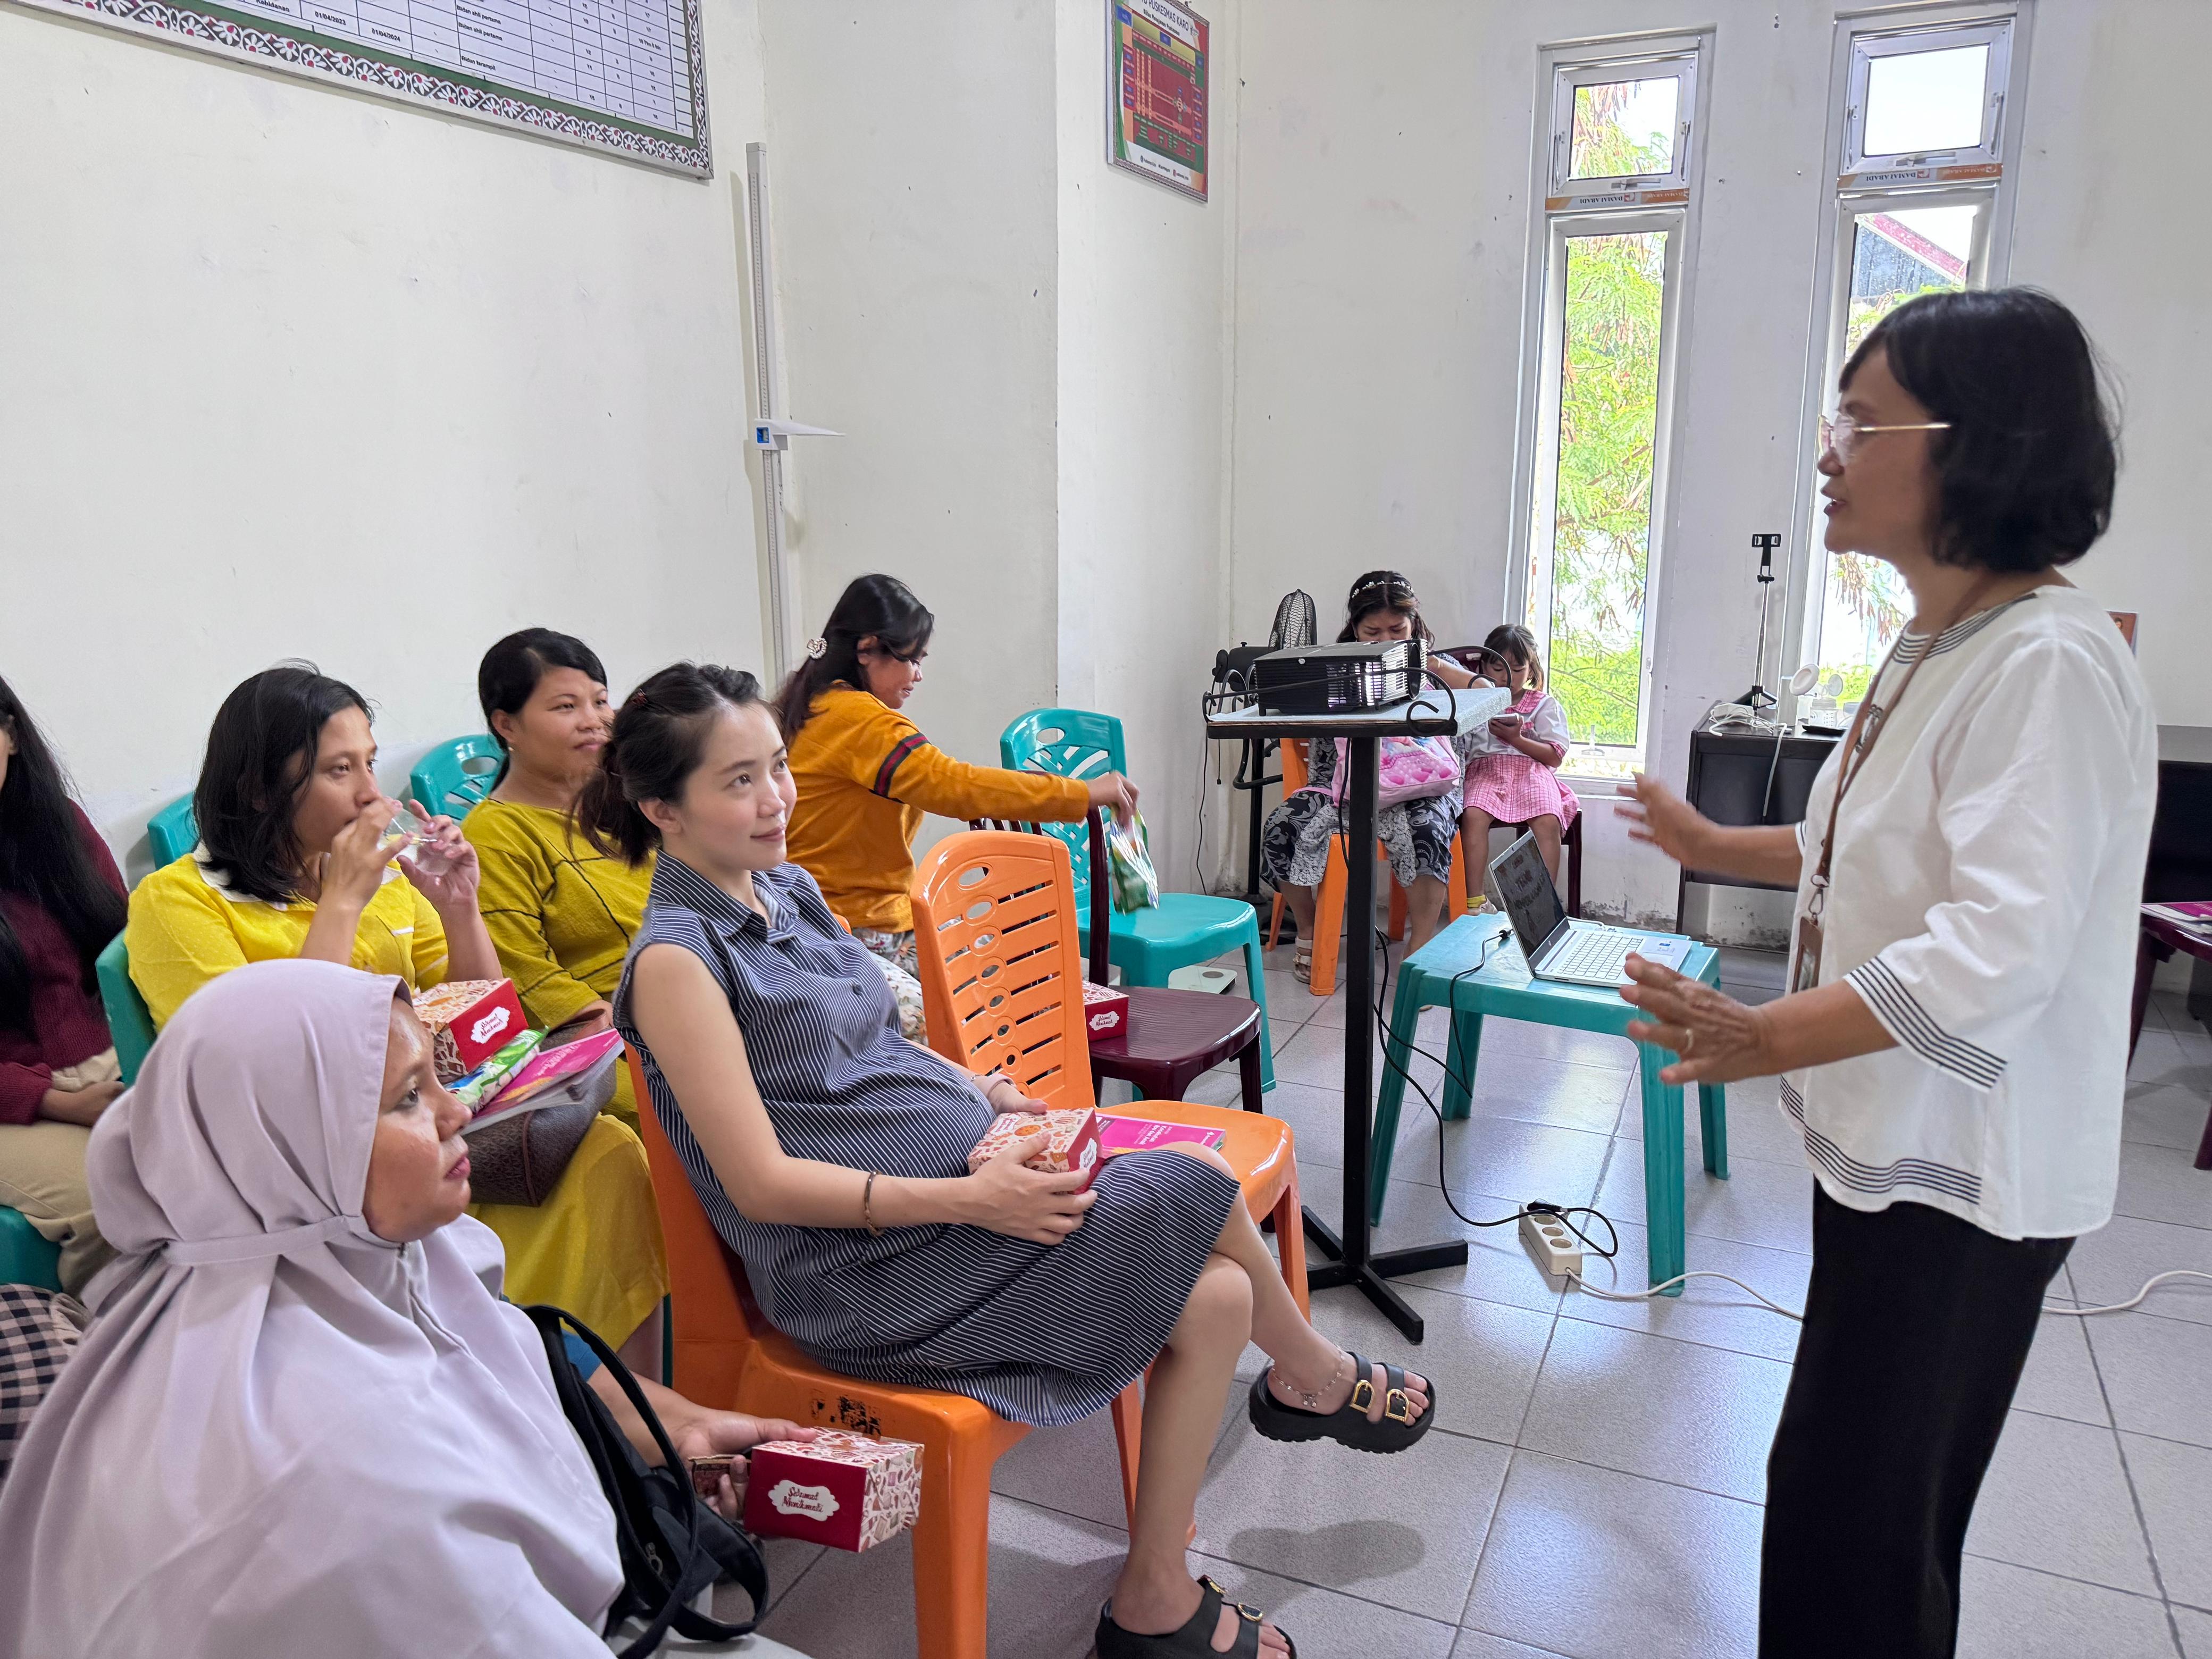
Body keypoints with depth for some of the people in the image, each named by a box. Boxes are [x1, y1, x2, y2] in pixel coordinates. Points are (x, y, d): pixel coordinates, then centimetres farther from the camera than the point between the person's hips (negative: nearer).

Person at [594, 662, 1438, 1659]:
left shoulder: (790, 891, 10)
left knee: (1215, 1296, -3)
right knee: (1193, 1194, -11)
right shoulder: (676, 960, -15)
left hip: (963, 1180, 8)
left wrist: (988, 1098, 3)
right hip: (869, 1269, -8)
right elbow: (760, 1184, -17)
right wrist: (968, 1200, -22)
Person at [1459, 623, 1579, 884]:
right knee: (1473, 816, -33)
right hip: (1485, 768, 0)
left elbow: (1556, 757, 6)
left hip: (1531, 769, 0)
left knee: (1548, 821, -31)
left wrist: (1516, 739, -5)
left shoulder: (1544, 704, 16)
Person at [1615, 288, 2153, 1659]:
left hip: (1963, 1169, -10)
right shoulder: (1940, 645, 10)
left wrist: (1771, 1038, -40)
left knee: (1850, 1512, 2)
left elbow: (2002, 944, -32)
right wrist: (1718, 849, 26)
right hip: (1891, 1134, 10)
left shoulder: (2048, 664, -23)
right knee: (1876, 1497, 23)